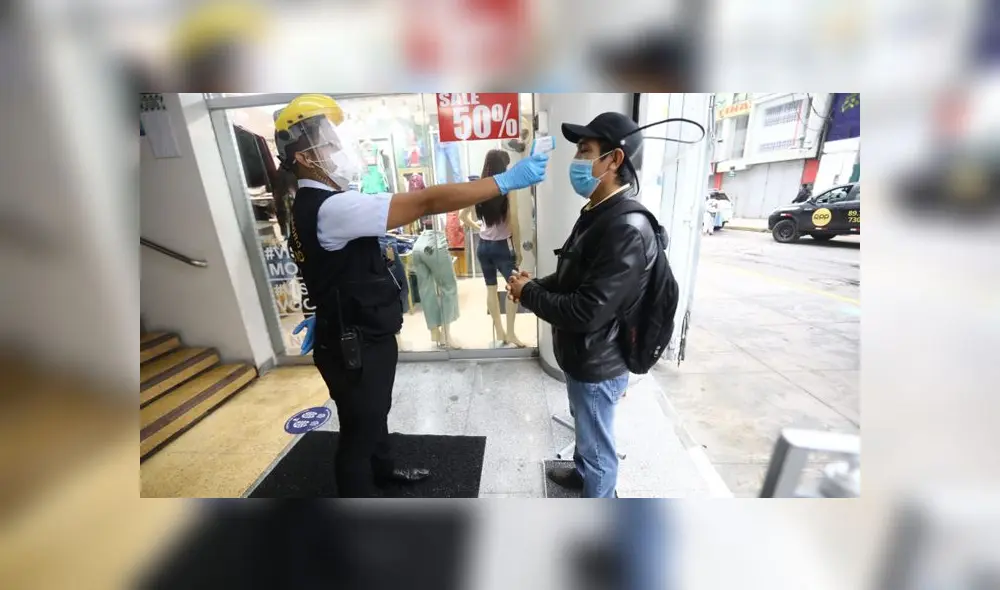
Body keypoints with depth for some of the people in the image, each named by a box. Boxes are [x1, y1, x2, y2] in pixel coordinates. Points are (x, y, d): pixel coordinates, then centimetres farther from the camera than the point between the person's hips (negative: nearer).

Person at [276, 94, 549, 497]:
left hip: (362, 337, 10)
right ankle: (360, 493, 38)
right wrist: (506, 181, -29)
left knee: (375, 413, 29)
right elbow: (426, 202, -32)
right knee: (358, 430, 12)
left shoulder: (314, 205, 8)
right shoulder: (330, 208, -27)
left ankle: (383, 471, 54)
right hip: (354, 347, -10)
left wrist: (381, 248, 11)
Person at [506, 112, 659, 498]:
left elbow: (586, 312, -31)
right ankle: (582, 472, 57)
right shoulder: (597, 213, 4)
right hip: (582, 356, 9)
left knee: (598, 446, 15)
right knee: (586, 430, 30)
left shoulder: (627, 229, -28)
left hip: (597, 364, -8)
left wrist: (528, 293, -18)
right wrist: (536, 284, -4)